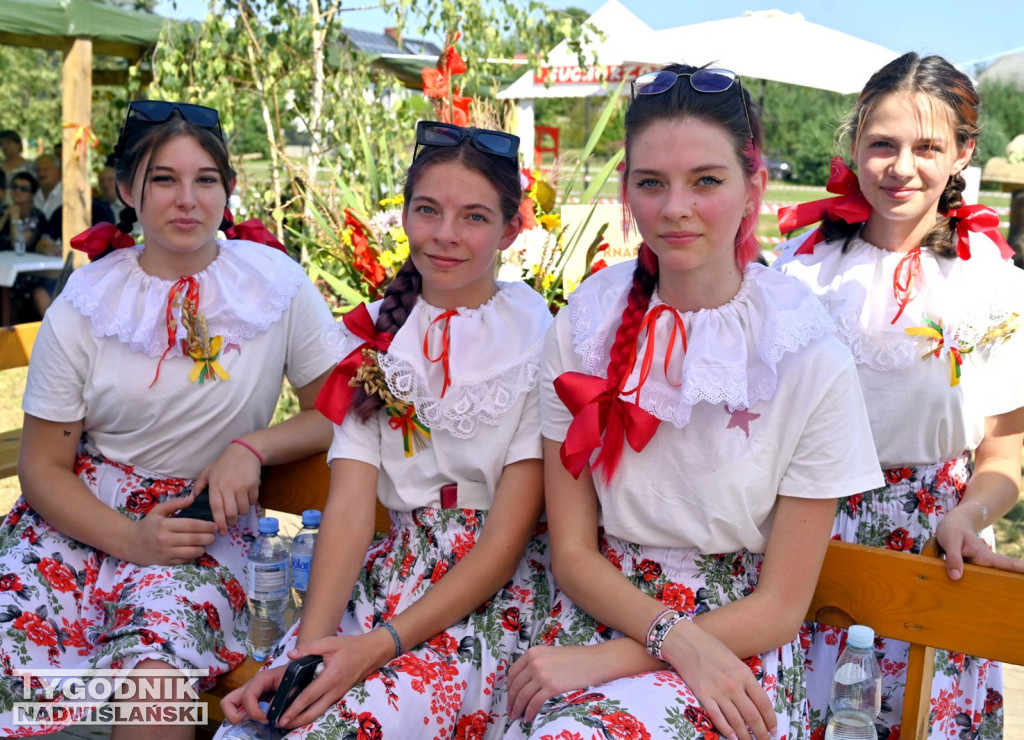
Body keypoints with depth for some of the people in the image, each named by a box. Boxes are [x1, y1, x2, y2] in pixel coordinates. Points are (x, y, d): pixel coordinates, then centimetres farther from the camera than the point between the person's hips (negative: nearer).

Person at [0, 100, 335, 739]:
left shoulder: (278, 285, -2)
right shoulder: (86, 304, 0)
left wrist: (254, 447, -16)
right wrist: (131, 538, -15)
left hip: (207, 523, -1)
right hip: (86, 515, 2)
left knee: (155, 671, -31)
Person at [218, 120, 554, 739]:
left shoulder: (539, 344, -6)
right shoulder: (376, 335, 6)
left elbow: (509, 535, -10)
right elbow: (350, 506, -3)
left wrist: (382, 644, -20)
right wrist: (310, 645, -17)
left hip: (497, 592, -3)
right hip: (390, 571, 3)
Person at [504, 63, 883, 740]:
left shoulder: (811, 360, -8)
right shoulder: (583, 331, -2)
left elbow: (780, 606, -6)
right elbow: (573, 553, 0)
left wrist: (610, 661, -14)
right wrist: (674, 637, -17)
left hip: (742, 649, -3)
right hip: (601, 614, 3)